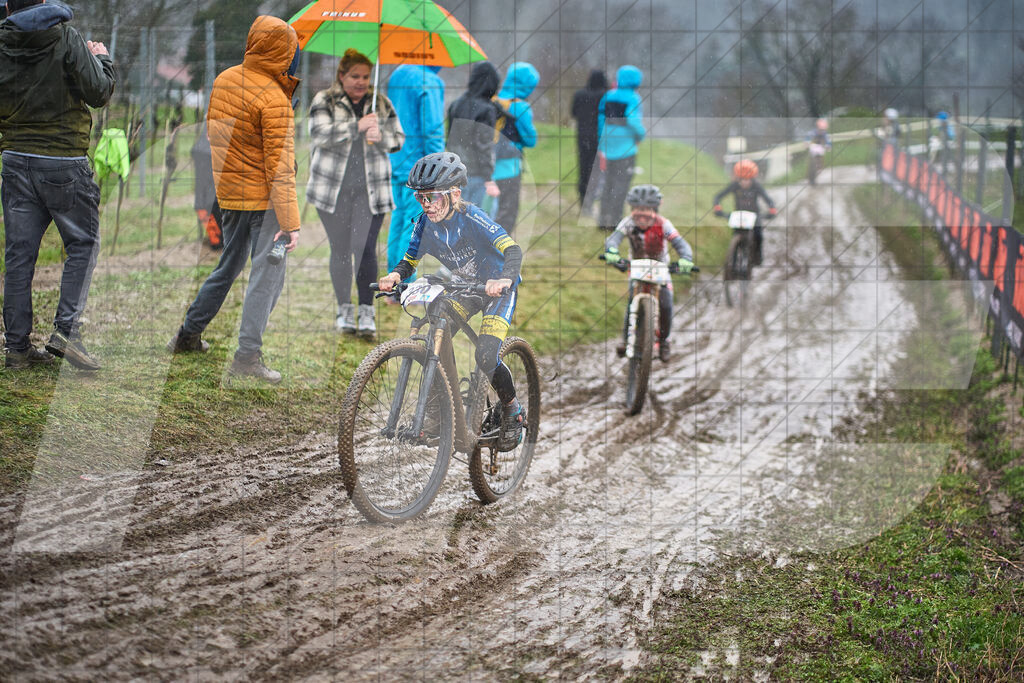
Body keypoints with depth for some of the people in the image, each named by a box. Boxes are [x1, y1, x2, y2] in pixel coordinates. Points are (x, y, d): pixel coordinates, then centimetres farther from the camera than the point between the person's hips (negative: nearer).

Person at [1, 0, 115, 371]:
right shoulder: (67, 37, -9)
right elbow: (99, 92, -9)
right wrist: (101, 59, 9)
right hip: (64, 163, -4)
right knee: (83, 244, 8)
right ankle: (66, 329, -5)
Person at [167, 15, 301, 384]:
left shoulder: (223, 80, 4)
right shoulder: (274, 100, -18)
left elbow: (213, 131, 17)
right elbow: (280, 165, -20)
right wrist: (290, 221, -19)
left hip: (228, 194, 8)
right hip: (263, 199, -8)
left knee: (229, 266, 23)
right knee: (267, 274, -3)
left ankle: (188, 333, 30)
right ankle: (247, 355, -7)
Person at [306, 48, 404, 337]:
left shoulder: (382, 104, 11)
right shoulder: (324, 101, 2)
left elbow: (399, 139, 10)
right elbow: (319, 134, -13)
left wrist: (381, 137, -12)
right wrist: (357, 126, -19)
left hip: (371, 191, 1)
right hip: (334, 190, -1)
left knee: (366, 249, -8)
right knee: (340, 250, 4)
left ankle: (367, 313, -4)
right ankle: (344, 310, 17)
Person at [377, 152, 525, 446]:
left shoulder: (471, 218, -28)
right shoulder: (426, 222, -12)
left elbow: (513, 250, -36)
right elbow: (410, 261, -4)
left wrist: (504, 280, -56)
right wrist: (394, 276, -28)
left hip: (498, 288, -6)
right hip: (464, 288, 6)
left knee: (485, 356, -20)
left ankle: (512, 410, 5)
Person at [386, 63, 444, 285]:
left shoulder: (396, 75, 12)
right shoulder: (430, 83, -15)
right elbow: (433, 130, -17)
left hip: (396, 162, 8)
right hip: (418, 168, -8)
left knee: (398, 220, 15)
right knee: (415, 224, -4)